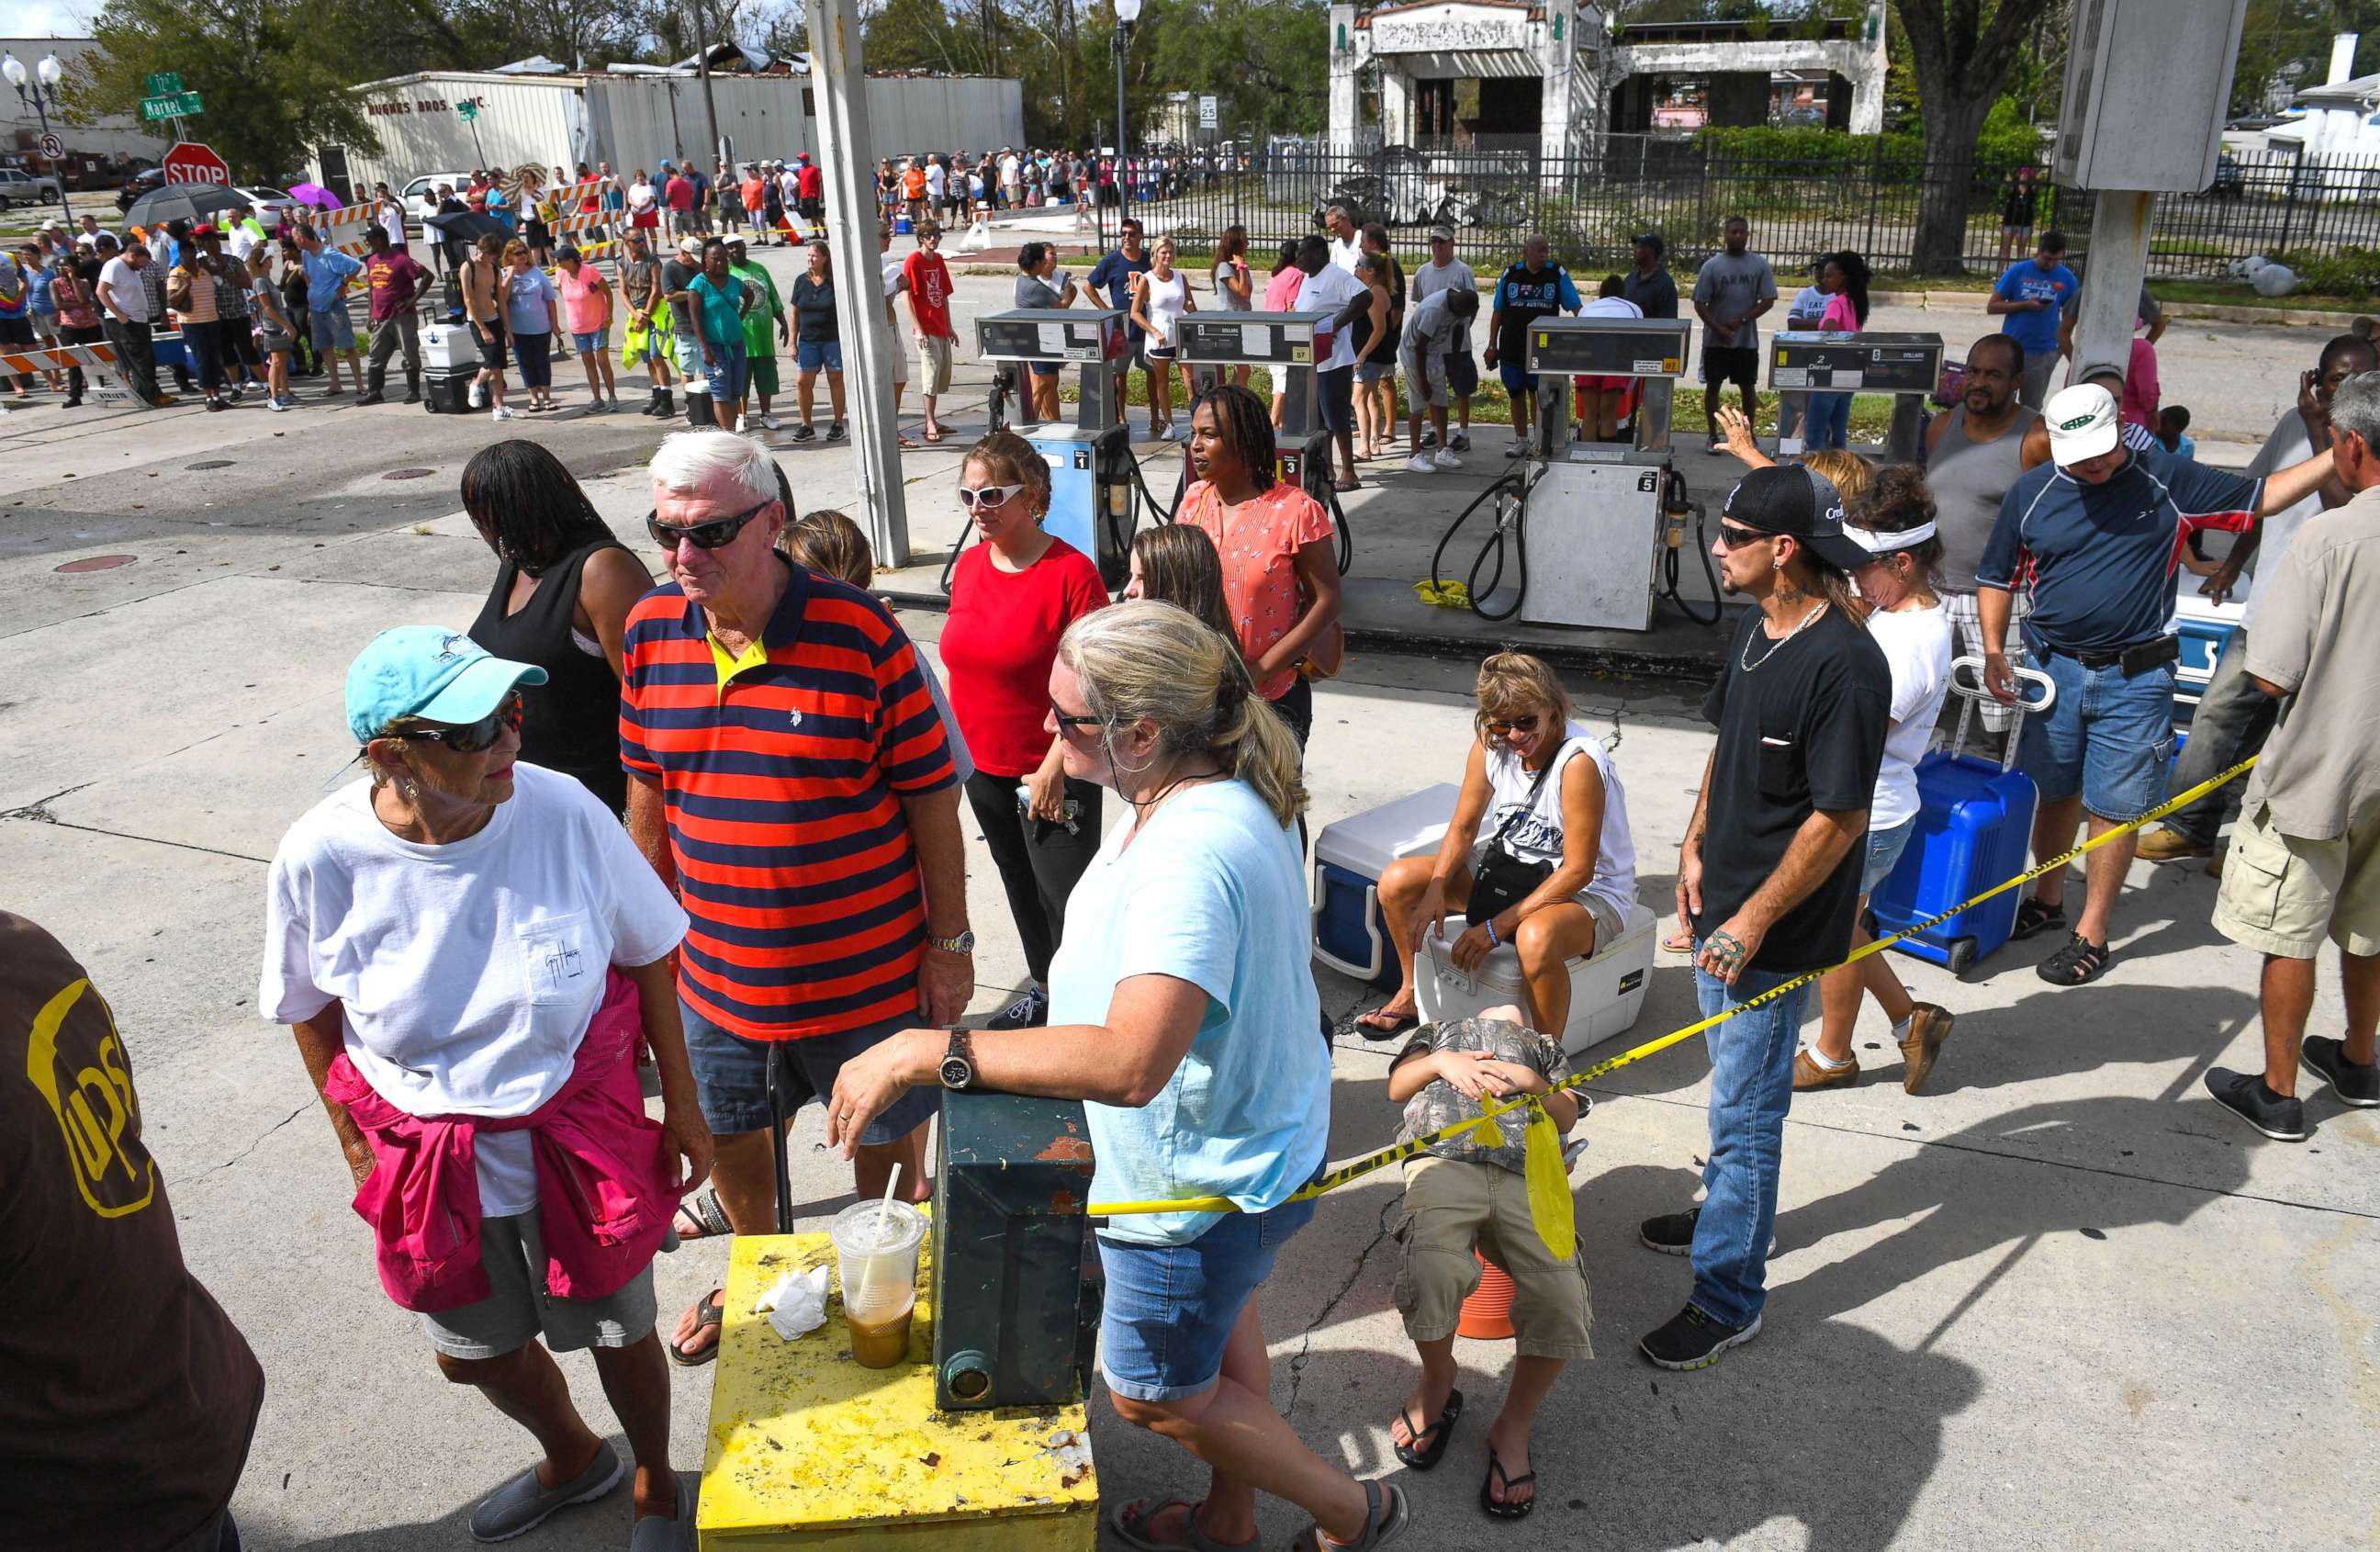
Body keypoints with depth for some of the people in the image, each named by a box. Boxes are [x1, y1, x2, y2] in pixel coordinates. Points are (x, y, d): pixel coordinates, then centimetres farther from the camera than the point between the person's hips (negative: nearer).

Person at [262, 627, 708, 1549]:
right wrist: (359, 1147, 5)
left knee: (618, 1332, 17)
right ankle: (572, 1459, 58)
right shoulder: (321, 857, -19)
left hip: (582, 1144, -2)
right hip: (430, 1168, 2)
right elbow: (312, 1014, -1)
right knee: (474, 1353, 24)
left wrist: (682, 1105, -3)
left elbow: (649, 956, -8)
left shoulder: (561, 811, -22)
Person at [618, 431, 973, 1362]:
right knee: (727, 1138, 24)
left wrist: (951, 944, -8)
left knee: (886, 1143, 16)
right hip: (715, 966, 5)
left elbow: (931, 796, -12)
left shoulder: (861, 636, -19)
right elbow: (646, 788, 9)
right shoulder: (651, 632, -4)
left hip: (867, 972, -4)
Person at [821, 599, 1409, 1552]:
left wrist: (926, 1052, -44)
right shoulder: (1211, 796, -4)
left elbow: (1132, 1063, -47)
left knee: (1154, 1394, 14)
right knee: (1220, 1317, 30)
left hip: (1206, 1178, -10)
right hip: (1251, 1141, 10)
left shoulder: (1192, 853, -37)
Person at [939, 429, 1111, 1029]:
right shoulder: (970, 565, 3)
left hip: (1053, 776, -7)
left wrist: (1053, 770, -19)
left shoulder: (1072, 572, -17)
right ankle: (1044, 990, 39)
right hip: (982, 766, 7)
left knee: (1068, 900, -1)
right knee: (1020, 887, 21)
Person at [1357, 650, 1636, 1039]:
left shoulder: (1579, 762, -29)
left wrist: (1496, 927, -26)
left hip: (1588, 890, -7)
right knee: (1396, 881, -5)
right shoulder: (1489, 745, -9)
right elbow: (1463, 828, 2)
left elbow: (1578, 870, -26)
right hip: (1510, 866, 7)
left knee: (1536, 937, -41)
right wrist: (1435, 891, -16)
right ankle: (1411, 995, 18)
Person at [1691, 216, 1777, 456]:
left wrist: (1741, 321, -12)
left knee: (1748, 387, 7)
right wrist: (1718, 328, -13)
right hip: (1716, 340, -1)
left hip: (1747, 340, 1)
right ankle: (1713, 434, 15)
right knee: (1713, 386, 4)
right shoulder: (1712, 265, -2)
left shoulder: (1760, 265, 1)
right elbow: (1700, 303, -3)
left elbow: (1768, 300, -1)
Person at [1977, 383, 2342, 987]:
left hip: (2135, 681, -2)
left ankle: (2091, 935, 13)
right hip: (2054, 670, 2)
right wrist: (1993, 653, -4)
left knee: (2113, 809, 2)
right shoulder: (2030, 492, 1)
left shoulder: (2166, 480, 0)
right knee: (2054, 793, 14)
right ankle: (2048, 900, 34)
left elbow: (2260, 497, 7)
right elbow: (1996, 577, 7)